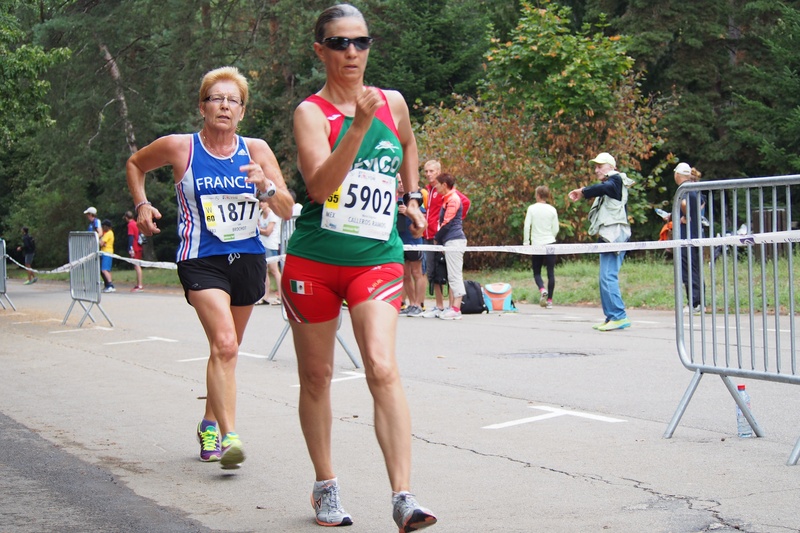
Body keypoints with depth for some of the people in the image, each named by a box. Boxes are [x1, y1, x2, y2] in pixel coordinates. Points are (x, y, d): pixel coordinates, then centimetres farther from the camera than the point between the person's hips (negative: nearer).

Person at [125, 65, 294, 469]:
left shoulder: (256, 151, 1)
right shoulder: (179, 148, -4)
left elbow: (287, 210, -2)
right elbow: (135, 164, 17)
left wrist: (266, 187, -20)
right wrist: (142, 204, 4)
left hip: (247, 258, 4)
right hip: (201, 259, -4)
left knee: (226, 348, 17)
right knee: (224, 344, -22)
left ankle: (209, 424, 37)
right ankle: (228, 436, -24)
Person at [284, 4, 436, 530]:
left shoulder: (393, 103, 7)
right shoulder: (311, 112, -6)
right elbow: (320, 185, -23)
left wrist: (411, 196, 28)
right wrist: (358, 127, -31)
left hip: (377, 257, 1)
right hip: (314, 259, -1)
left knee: (383, 369, -16)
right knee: (316, 377, 9)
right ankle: (326, 487, 25)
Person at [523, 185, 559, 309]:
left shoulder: (531, 208, -2)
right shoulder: (552, 210, 2)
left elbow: (527, 226, -6)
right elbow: (556, 230, 4)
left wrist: (526, 243, 1)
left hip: (536, 244, -1)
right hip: (550, 243, 1)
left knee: (536, 272, 10)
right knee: (551, 273, 4)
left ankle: (542, 289, -17)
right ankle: (549, 300, 1)